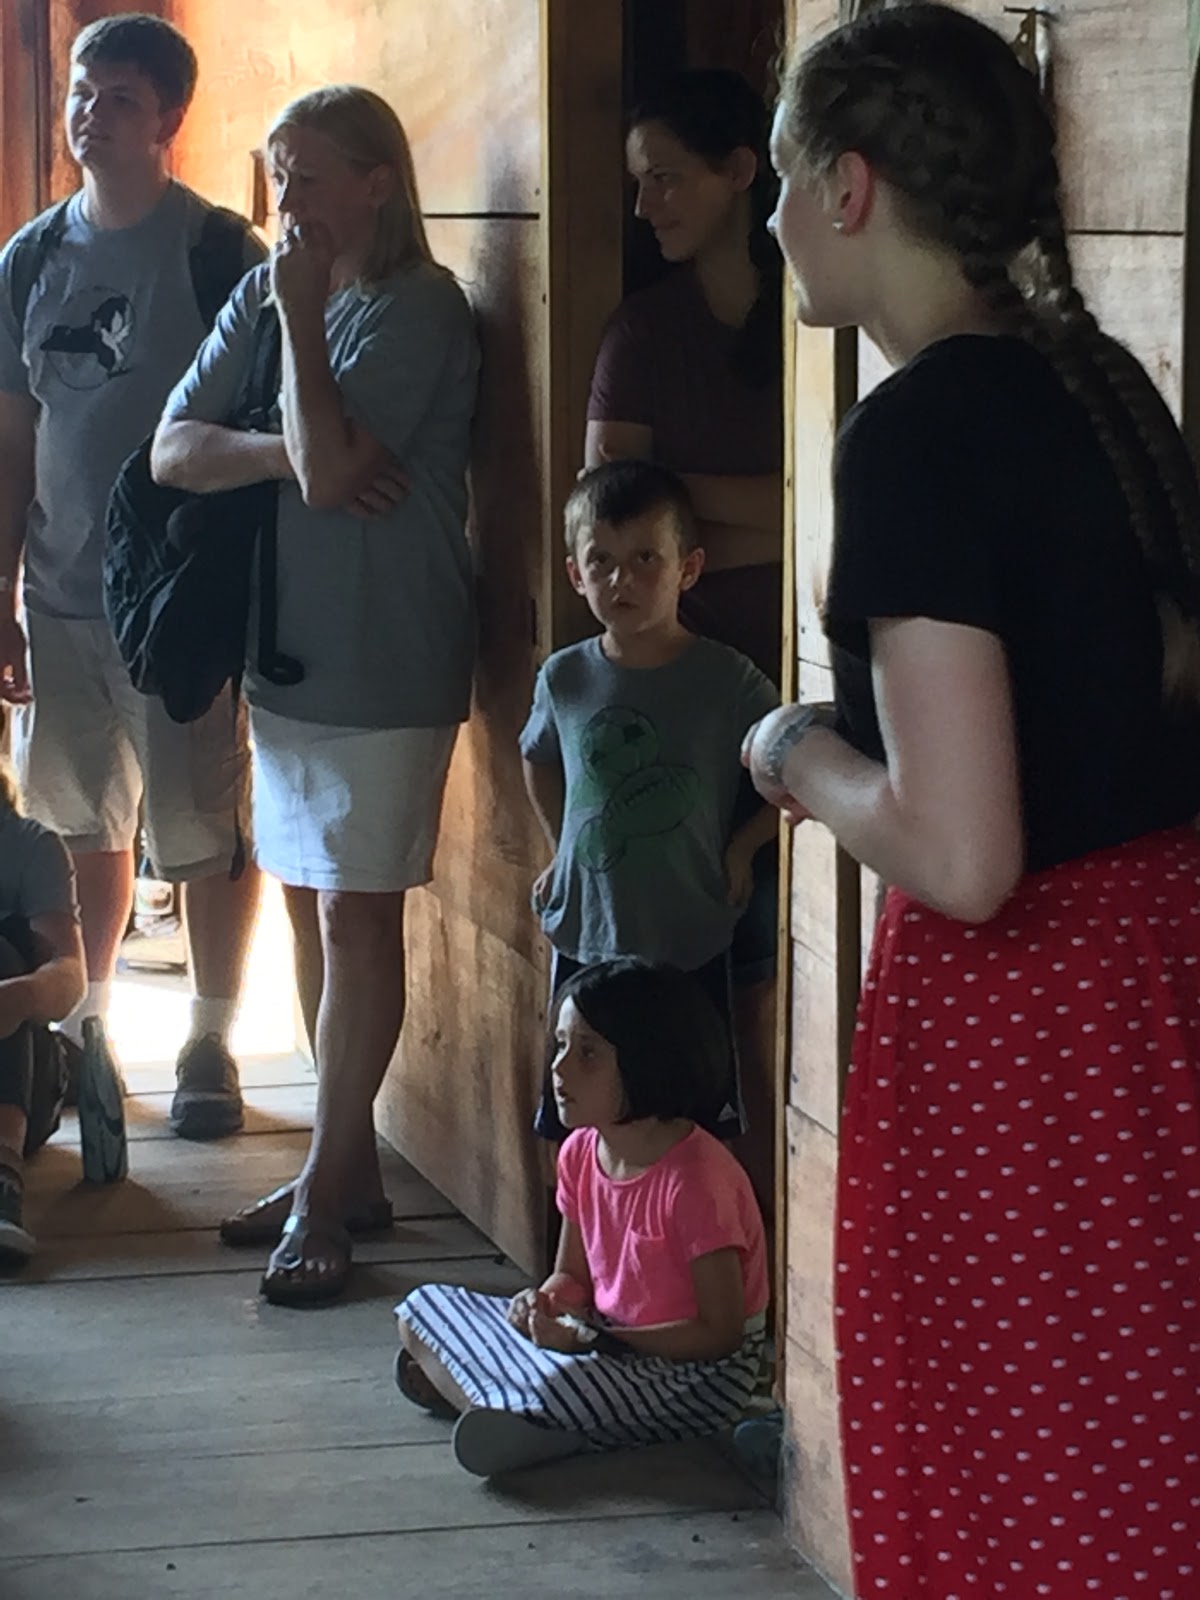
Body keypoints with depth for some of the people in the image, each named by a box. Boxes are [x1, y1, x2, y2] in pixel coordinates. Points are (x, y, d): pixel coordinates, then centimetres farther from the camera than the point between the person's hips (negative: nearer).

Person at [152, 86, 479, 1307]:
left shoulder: (417, 310, -13)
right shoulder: (263, 296, 9)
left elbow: (327, 471, -24)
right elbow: (172, 450, 1)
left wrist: (302, 314, -17)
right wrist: (288, 450, -16)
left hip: (385, 665, -7)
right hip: (286, 651, 7)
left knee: (354, 915, -3)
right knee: (313, 908, 11)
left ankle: (325, 1194, 3)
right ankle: (349, 1166, 21)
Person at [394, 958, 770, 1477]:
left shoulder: (694, 1180, -23)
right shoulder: (581, 1152, 1)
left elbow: (720, 1333, -21)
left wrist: (591, 1341, -24)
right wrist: (544, 1302, -12)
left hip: (699, 1372, -9)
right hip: (601, 1341, 9)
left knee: (549, 1388, -36)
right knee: (423, 1309, 4)